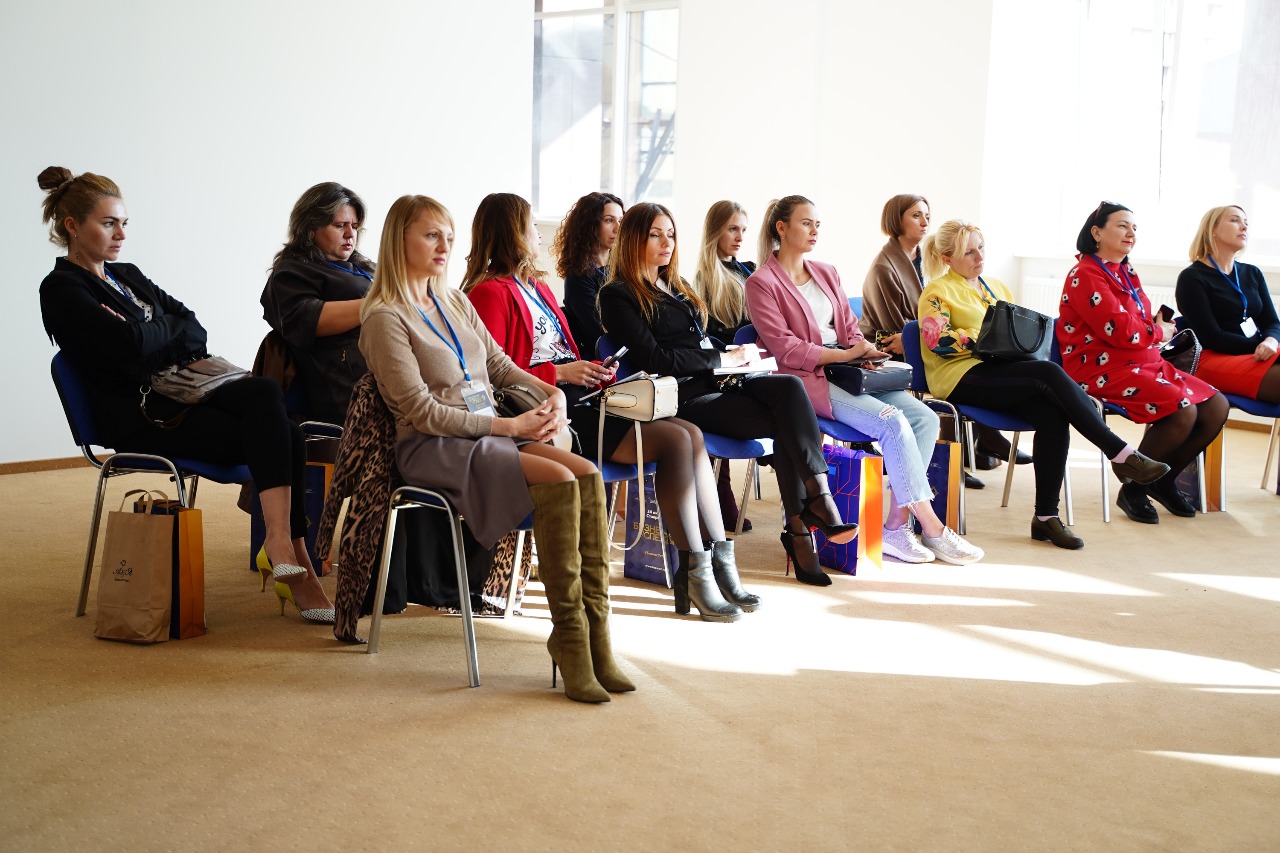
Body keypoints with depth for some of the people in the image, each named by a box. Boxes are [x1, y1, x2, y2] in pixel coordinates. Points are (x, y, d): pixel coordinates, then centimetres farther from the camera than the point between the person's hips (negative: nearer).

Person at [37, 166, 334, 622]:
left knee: (264, 392, -25)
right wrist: (171, 328, 2)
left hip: (178, 393, 7)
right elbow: (129, 344, -17)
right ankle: (289, 556, -24)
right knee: (274, 436, -24)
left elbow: (195, 331, 11)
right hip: (139, 415, -7)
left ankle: (283, 549, -30)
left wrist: (153, 336, -10)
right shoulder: (62, 289, -2)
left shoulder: (127, 275, 22)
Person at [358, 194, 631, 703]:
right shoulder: (385, 318, -4)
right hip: (434, 449, -7)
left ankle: (595, 635, -22)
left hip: (488, 437, 7)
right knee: (559, 481, -29)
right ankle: (569, 636, -22)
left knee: (587, 474, -21)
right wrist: (509, 425, -15)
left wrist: (551, 393, 0)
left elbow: (499, 365, 21)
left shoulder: (456, 303, 19)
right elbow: (422, 411, -12)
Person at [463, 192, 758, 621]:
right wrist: (559, 373, -14)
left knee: (691, 434, -7)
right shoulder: (492, 293, -4)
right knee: (675, 439, -21)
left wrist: (592, 372, 5)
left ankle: (720, 558, -9)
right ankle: (693, 576, -17)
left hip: (578, 397, 9)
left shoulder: (536, 287, 25)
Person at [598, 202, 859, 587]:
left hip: (716, 380, 7)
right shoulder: (618, 295, 0)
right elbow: (654, 359, -11)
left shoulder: (676, 287, 26)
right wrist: (724, 359, -8)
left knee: (789, 387, -25)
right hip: (683, 397, -7)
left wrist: (735, 352, 6)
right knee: (786, 425, -26)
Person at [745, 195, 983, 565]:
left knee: (925, 418, -16)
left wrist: (866, 351, -3)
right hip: (809, 379, -7)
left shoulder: (827, 274, 21)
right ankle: (932, 529, -18)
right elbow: (785, 349, -10)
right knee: (892, 422, -26)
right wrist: (845, 354, -16)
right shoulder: (762, 283, -2)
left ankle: (896, 527, -15)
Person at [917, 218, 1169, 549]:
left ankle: (1046, 516, -24)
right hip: (963, 376, -6)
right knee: (1049, 373, -29)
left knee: (1053, 414, -26)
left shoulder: (996, 287, 26)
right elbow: (938, 340, -10)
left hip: (1001, 371, 6)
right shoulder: (938, 292, 5)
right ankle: (1121, 454, -27)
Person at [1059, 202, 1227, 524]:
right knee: (1182, 410, -27)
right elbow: (1120, 330, -18)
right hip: (1103, 369, -9)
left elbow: (1143, 320, 20)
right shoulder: (1085, 275, -10)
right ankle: (1134, 489, -9)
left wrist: (1159, 324, -3)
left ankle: (1164, 482, 12)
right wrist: (1159, 332, -1)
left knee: (1216, 407, -4)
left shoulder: (1126, 274, 20)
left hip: (1144, 362, 9)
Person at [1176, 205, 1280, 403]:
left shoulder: (1252, 273, 20)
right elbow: (1212, 337, -9)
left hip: (1258, 356, 7)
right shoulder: (1192, 278, 0)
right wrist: (1261, 347, -13)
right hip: (1214, 360, -7)